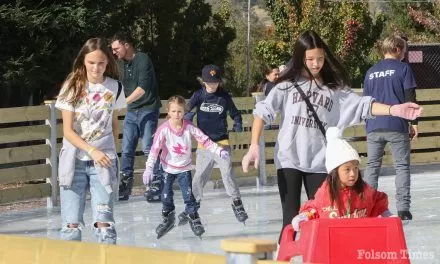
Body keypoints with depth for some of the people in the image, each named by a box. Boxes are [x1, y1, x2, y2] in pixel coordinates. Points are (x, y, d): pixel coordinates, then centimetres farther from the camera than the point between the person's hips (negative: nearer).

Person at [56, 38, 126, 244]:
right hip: (74, 160, -1)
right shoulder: (73, 87, -5)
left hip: (103, 161, 1)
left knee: (104, 223, -7)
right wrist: (92, 151, -19)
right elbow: (68, 130, -8)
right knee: (71, 224, -4)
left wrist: (109, 152, 12)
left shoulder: (114, 87, 1)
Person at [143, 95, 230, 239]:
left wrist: (219, 151, -22)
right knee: (166, 196, 5)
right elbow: (155, 149, -19)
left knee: (188, 195, -7)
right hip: (167, 168, 0)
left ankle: (194, 220, 5)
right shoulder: (163, 129, -18)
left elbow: (205, 141, -10)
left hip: (184, 168, 0)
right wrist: (149, 168, -26)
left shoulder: (189, 127, -13)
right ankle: (168, 219, 26)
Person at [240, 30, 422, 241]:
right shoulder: (288, 84, 1)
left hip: (319, 163, 2)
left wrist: (394, 110, -18)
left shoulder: (335, 89, 7)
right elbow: (263, 112, -1)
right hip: (289, 160, -2)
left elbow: (362, 105, -3)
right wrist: (254, 146, -11)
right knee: (291, 221, -4)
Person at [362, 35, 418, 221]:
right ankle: (403, 208, -7)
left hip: (374, 127, 4)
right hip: (397, 127, -4)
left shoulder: (371, 72, 13)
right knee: (402, 166, 1)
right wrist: (414, 122, 0)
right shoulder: (403, 68, 0)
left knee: (372, 166, 10)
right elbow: (410, 98, -5)